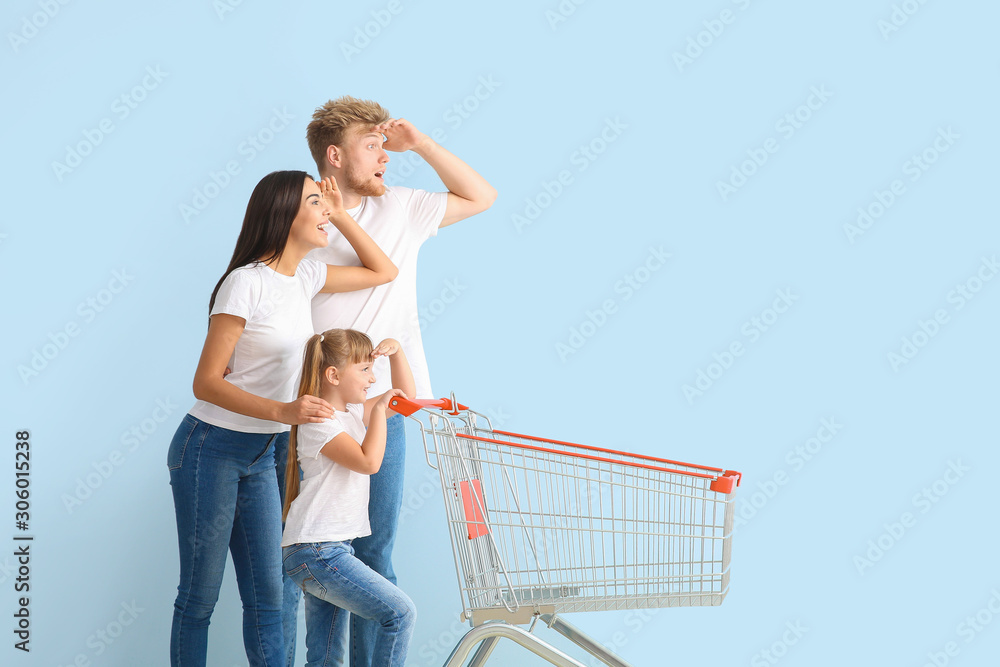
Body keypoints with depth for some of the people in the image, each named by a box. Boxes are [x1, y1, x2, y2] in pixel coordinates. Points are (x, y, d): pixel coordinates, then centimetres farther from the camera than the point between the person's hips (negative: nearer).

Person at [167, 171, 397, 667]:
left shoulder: (304, 276, 6)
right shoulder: (247, 282, -16)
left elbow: (383, 272, 20)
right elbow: (206, 383, -18)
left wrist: (340, 216, 8)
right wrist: (283, 412, -29)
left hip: (260, 457, 7)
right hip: (211, 449, -7)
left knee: (267, 594, 6)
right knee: (199, 596, 1)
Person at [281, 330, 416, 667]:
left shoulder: (353, 411, 16)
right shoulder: (318, 423, -13)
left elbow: (406, 397, 23)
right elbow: (368, 461, -24)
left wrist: (396, 350, 9)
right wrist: (379, 409, -15)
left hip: (334, 548, 10)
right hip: (315, 550, -10)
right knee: (399, 612, -15)